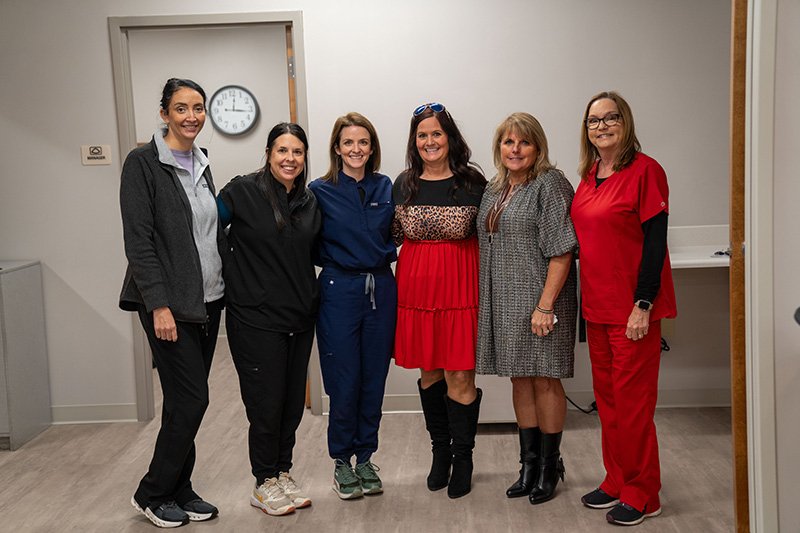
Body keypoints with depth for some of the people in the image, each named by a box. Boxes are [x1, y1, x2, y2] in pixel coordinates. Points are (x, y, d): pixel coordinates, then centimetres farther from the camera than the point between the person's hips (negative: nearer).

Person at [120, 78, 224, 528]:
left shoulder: (201, 162, 12)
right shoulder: (143, 163, -9)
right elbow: (138, 241, -14)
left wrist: (226, 285, 12)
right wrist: (159, 305, -18)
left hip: (208, 300, 7)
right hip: (170, 303, -6)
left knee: (187, 400, 11)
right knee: (191, 399, -5)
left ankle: (179, 491, 24)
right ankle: (153, 494, 14)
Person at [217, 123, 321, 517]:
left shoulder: (310, 202, 8)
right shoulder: (242, 191, -8)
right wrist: (230, 278, -8)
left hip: (299, 319, 5)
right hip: (256, 318, -5)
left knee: (293, 401, 11)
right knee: (266, 403, 1)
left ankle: (283, 473, 28)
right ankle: (265, 484, 18)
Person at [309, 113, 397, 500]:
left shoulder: (385, 188, 7)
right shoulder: (320, 191, -2)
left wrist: (384, 255, 3)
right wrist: (334, 258, -8)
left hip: (381, 289, 3)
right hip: (339, 290, -3)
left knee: (374, 380, 8)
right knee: (344, 382, 0)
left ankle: (365, 457, 23)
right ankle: (341, 461, 18)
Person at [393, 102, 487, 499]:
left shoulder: (472, 182, -2)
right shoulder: (404, 185, 7)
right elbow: (393, 237, 16)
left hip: (460, 286, -3)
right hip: (416, 286, 3)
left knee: (460, 375, -2)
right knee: (429, 372, 11)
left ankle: (462, 458, 14)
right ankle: (439, 451, 28)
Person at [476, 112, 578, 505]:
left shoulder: (550, 184, -9)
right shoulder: (494, 191, 14)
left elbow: (561, 251, -15)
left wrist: (546, 304, -20)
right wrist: (487, 300, 12)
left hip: (540, 299, -7)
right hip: (504, 302, 7)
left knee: (544, 380, 1)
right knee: (520, 380, 13)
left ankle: (550, 466, 17)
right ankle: (529, 463, 25)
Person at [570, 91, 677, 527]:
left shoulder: (645, 170, -10)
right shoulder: (589, 176, 11)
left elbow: (655, 241, -14)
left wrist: (643, 304, -18)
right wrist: (588, 300, 13)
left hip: (632, 308, -7)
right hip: (596, 306, 7)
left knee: (632, 401, 0)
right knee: (607, 398, 15)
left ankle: (642, 495, 14)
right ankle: (617, 482, 28)